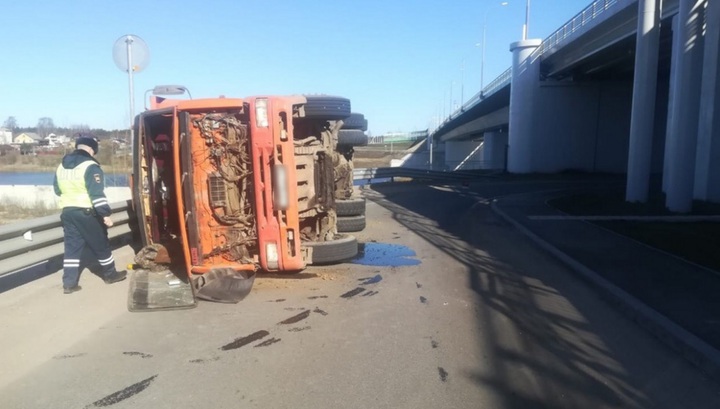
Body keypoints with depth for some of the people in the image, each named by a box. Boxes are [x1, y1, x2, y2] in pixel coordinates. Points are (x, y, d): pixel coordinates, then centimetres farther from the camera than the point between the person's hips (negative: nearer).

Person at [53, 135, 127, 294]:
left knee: (72, 247, 10)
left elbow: (58, 190, 23)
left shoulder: (61, 166, 11)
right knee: (101, 245, 9)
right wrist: (105, 213, -20)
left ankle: (69, 283, 9)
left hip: (67, 212, 7)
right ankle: (110, 274, 22)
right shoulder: (90, 166, -14)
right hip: (87, 213, -7)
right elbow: (97, 194, -21)